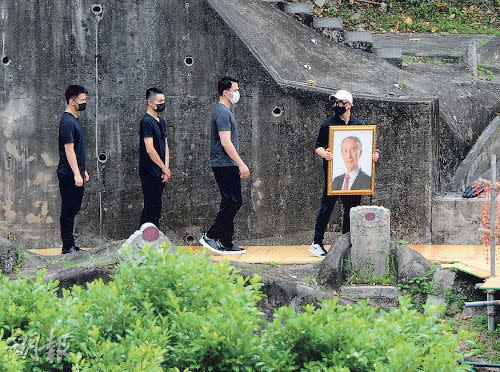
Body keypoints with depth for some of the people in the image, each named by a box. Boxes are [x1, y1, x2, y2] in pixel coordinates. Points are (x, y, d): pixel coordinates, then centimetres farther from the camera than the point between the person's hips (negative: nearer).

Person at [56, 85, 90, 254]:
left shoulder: (76, 120, 15)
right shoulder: (67, 122, -16)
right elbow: (69, 149, -20)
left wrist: (83, 171, 23)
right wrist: (76, 174, -22)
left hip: (76, 173, 10)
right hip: (68, 175, -10)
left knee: (74, 208, 12)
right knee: (68, 210, -5)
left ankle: (70, 245, 17)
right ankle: (68, 246, -2)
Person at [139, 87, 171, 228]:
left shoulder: (161, 121, 15)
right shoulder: (146, 121, -13)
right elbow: (150, 150, -18)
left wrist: (166, 167, 1)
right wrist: (165, 168, -11)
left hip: (159, 173, 9)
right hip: (150, 173, -9)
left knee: (152, 206, 12)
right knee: (153, 206, -8)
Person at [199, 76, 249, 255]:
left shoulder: (224, 111, 18)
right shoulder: (222, 112, -15)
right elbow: (226, 142, -22)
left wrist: (238, 165, 25)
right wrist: (241, 164, -21)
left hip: (227, 165, 11)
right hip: (225, 165, -11)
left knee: (230, 203, 10)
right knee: (233, 202, -10)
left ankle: (226, 243, 12)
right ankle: (210, 236, -8)